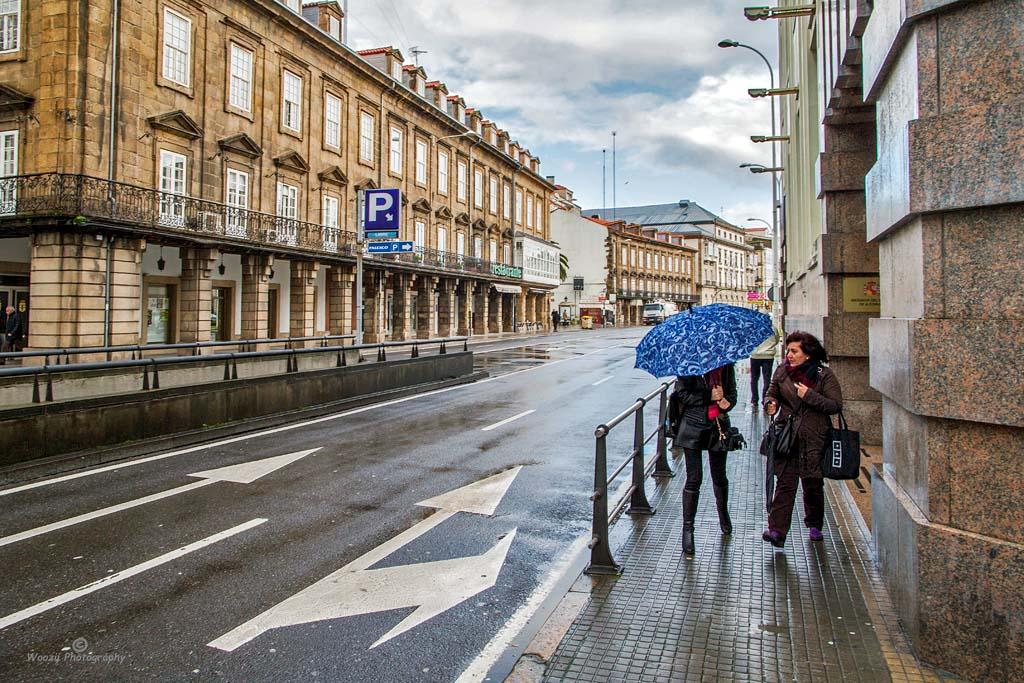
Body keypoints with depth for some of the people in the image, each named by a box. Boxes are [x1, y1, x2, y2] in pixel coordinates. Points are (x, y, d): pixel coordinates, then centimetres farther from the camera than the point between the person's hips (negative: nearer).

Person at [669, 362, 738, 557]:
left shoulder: (727, 365, 5)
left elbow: (731, 391, 11)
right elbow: (682, 393, -11)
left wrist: (727, 402, -12)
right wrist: (709, 396, -19)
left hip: (718, 426, 4)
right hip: (693, 426, -4)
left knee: (719, 476, 15)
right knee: (694, 479, -4)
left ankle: (723, 514, 44)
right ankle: (687, 529, 8)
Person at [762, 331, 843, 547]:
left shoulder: (825, 375, -4)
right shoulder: (782, 371, 5)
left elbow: (836, 406, -7)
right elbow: (771, 394, 14)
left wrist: (809, 396, -16)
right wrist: (770, 404, -9)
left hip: (814, 439, -1)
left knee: (813, 484, 11)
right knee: (784, 483, -6)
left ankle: (814, 525, 33)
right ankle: (777, 531, -9)